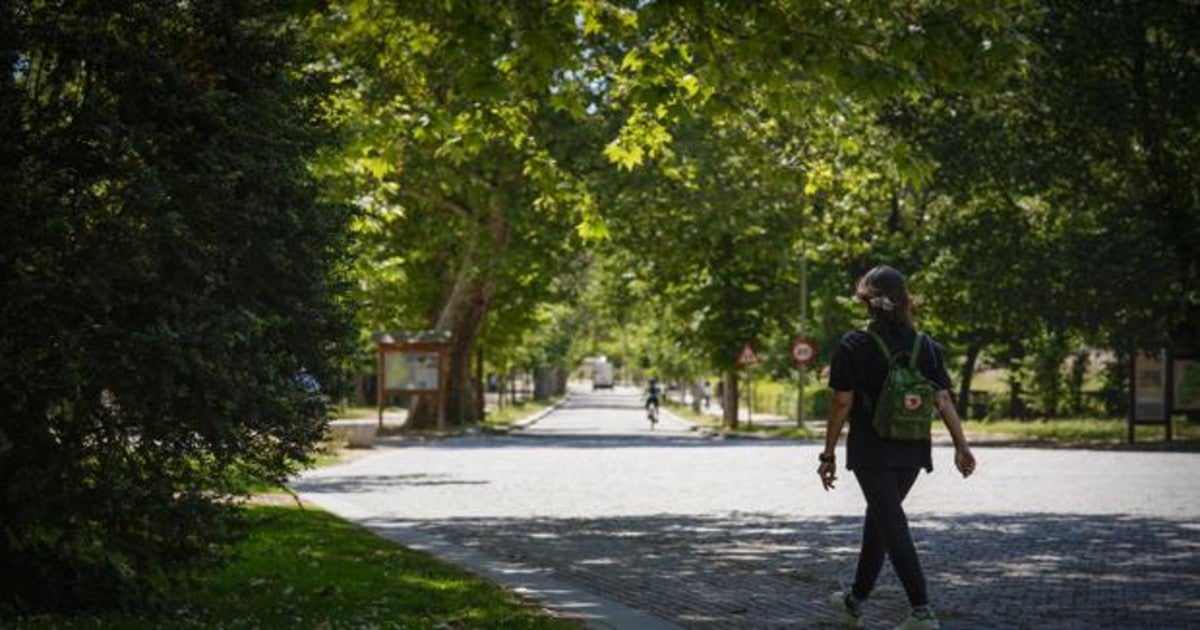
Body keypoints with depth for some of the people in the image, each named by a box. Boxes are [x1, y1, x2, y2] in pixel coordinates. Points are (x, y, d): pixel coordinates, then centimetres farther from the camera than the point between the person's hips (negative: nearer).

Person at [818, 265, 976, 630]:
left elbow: (841, 403, -9)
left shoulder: (854, 346, -9)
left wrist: (829, 455, -3)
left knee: (893, 527, -5)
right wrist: (961, 446, -1)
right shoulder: (926, 347, 3)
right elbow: (943, 400, -3)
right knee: (879, 518, 20)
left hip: (871, 453, -5)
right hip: (912, 453, 5)